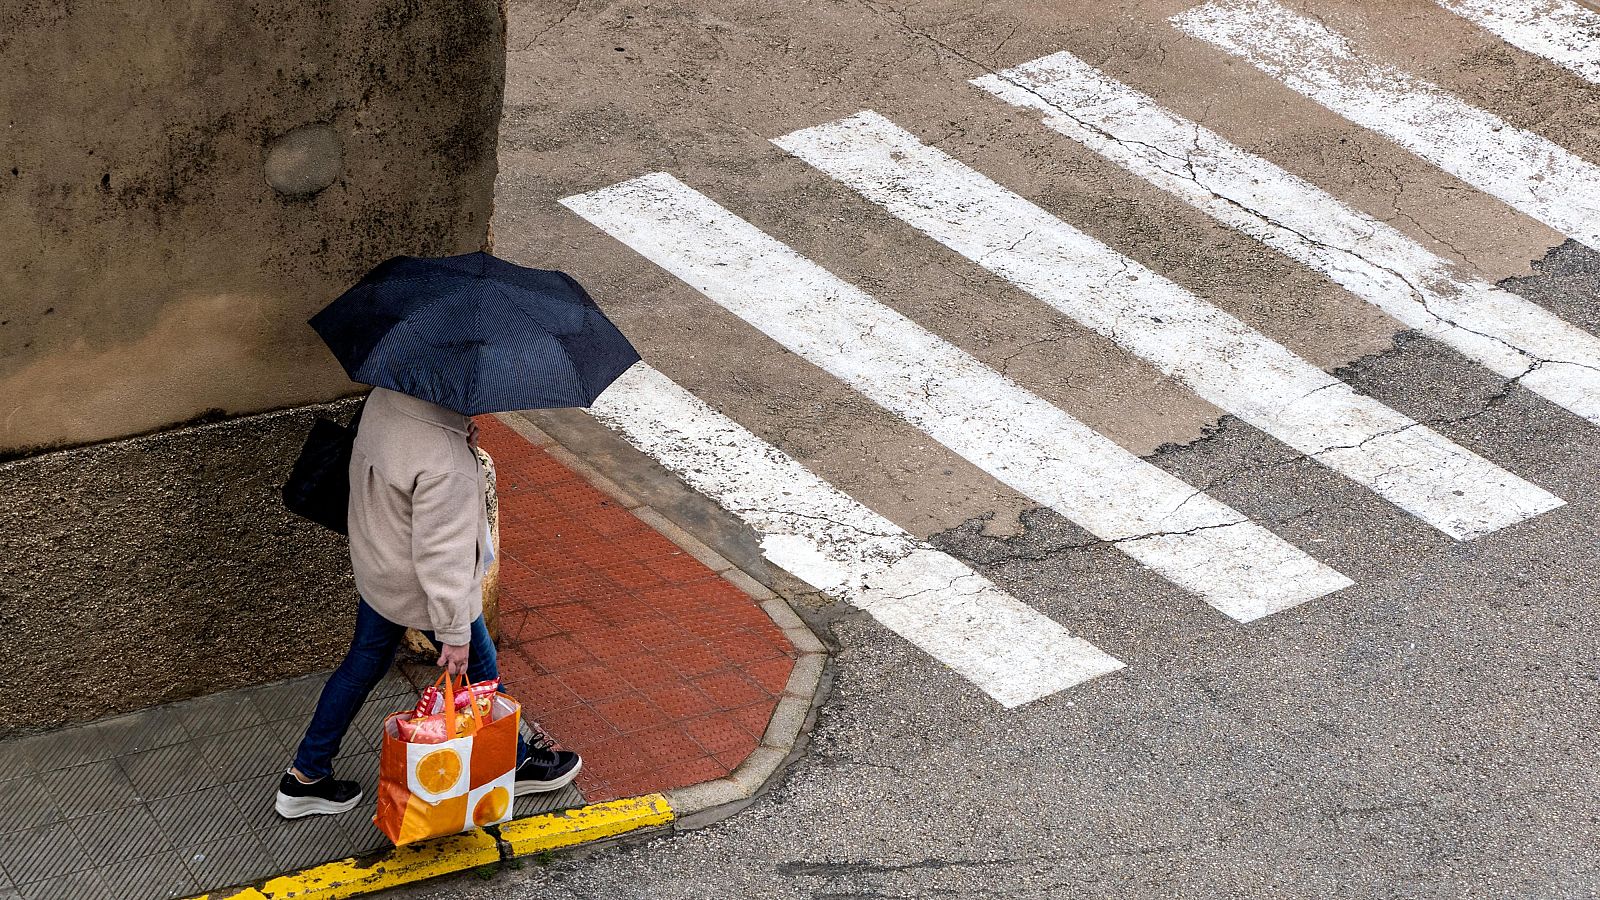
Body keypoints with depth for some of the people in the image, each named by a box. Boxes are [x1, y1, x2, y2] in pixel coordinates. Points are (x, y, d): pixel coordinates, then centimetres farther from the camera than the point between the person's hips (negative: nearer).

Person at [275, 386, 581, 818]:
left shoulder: (384, 397, -14)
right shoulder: (445, 463, -39)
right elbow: (439, 554, -30)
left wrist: (460, 439, -8)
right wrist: (454, 631, -19)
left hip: (373, 567, 7)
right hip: (422, 590, -7)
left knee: (364, 664, 25)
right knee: (479, 671, 19)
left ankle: (305, 777, 38)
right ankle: (515, 764, 44)